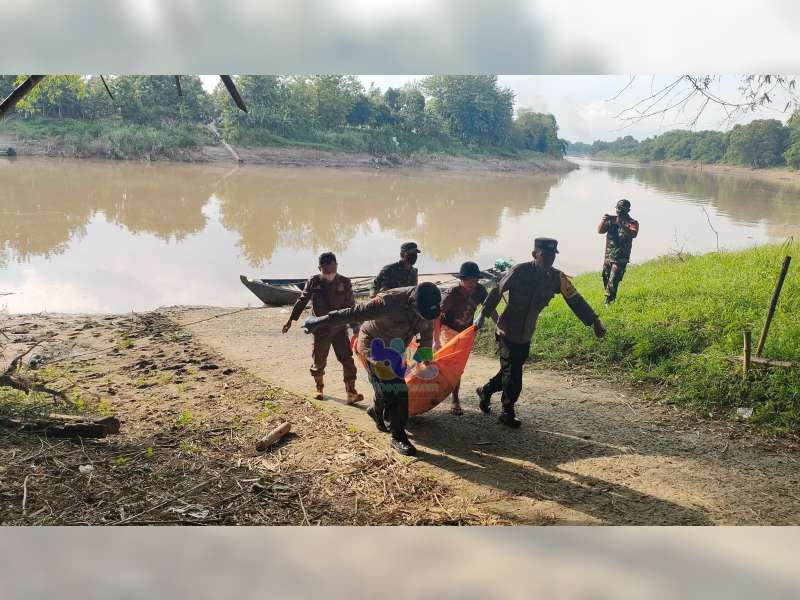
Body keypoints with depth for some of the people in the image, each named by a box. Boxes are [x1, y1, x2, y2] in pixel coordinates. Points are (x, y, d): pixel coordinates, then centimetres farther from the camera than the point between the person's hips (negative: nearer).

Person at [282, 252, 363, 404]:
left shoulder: (344, 282, -3)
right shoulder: (313, 282, -4)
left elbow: (351, 306, 2)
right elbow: (302, 301, 4)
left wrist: (355, 328, 1)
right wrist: (290, 320, 4)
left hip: (340, 329, 0)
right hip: (321, 329, 0)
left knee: (348, 360, -6)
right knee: (318, 361, 10)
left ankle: (351, 392, -1)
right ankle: (319, 388, 32)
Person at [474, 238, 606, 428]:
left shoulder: (557, 278, -5)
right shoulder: (519, 271, -18)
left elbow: (575, 300, -3)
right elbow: (497, 292, -9)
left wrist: (594, 321, -8)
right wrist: (483, 314, -9)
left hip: (526, 336, 5)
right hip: (508, 332, -5)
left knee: (511, 371, 16)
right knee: (511, 373, -3)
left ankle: (485, 391, 41)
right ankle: (508, 413, 15)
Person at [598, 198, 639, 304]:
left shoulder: (632, 223, -6)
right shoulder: (611, 220, 6)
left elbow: (633, 234, -25)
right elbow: (600, 231, -1)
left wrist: (621, 225, -38)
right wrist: (603, 221, -21)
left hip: (621, 258, -5)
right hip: (608, 255, 5)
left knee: (613, 281, -12)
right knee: (606, 279, 15)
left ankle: (609, 301, -7)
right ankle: (611, 296, 34)